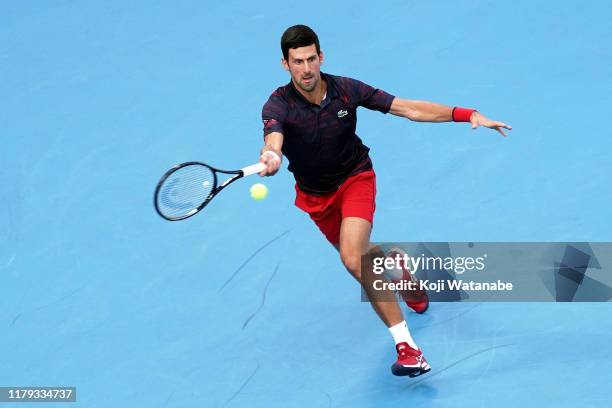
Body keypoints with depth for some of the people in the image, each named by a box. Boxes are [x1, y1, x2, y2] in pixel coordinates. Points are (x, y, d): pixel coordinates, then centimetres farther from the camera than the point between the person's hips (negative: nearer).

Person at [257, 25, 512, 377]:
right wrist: (270, 157, -73)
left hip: (355, 179, -3)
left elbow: (408, 108, -17)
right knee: (361, 255, 22)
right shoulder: (278, 106, -25)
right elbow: (273, 140, -47)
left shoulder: (345, 90, -21)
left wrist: (467, 115, -25)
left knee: (353, 258, -27)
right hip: (314, 195, 3)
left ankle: (406, 346, -26)